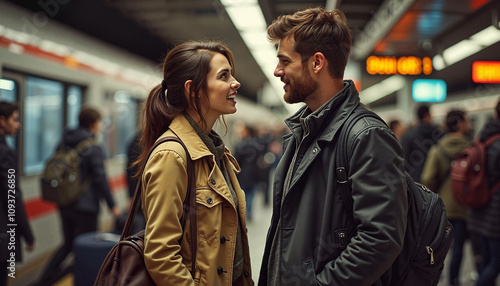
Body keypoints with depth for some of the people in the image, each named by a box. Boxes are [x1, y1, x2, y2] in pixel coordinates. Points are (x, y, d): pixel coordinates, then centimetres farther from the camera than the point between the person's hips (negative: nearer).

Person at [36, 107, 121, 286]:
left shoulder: (64, 144, 7)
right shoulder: (93, 149, -14)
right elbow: (100, 179, -16)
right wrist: (112, 205, -10)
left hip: (64, 204, 7)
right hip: (85, 206, -7)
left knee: (68, 243, 22)